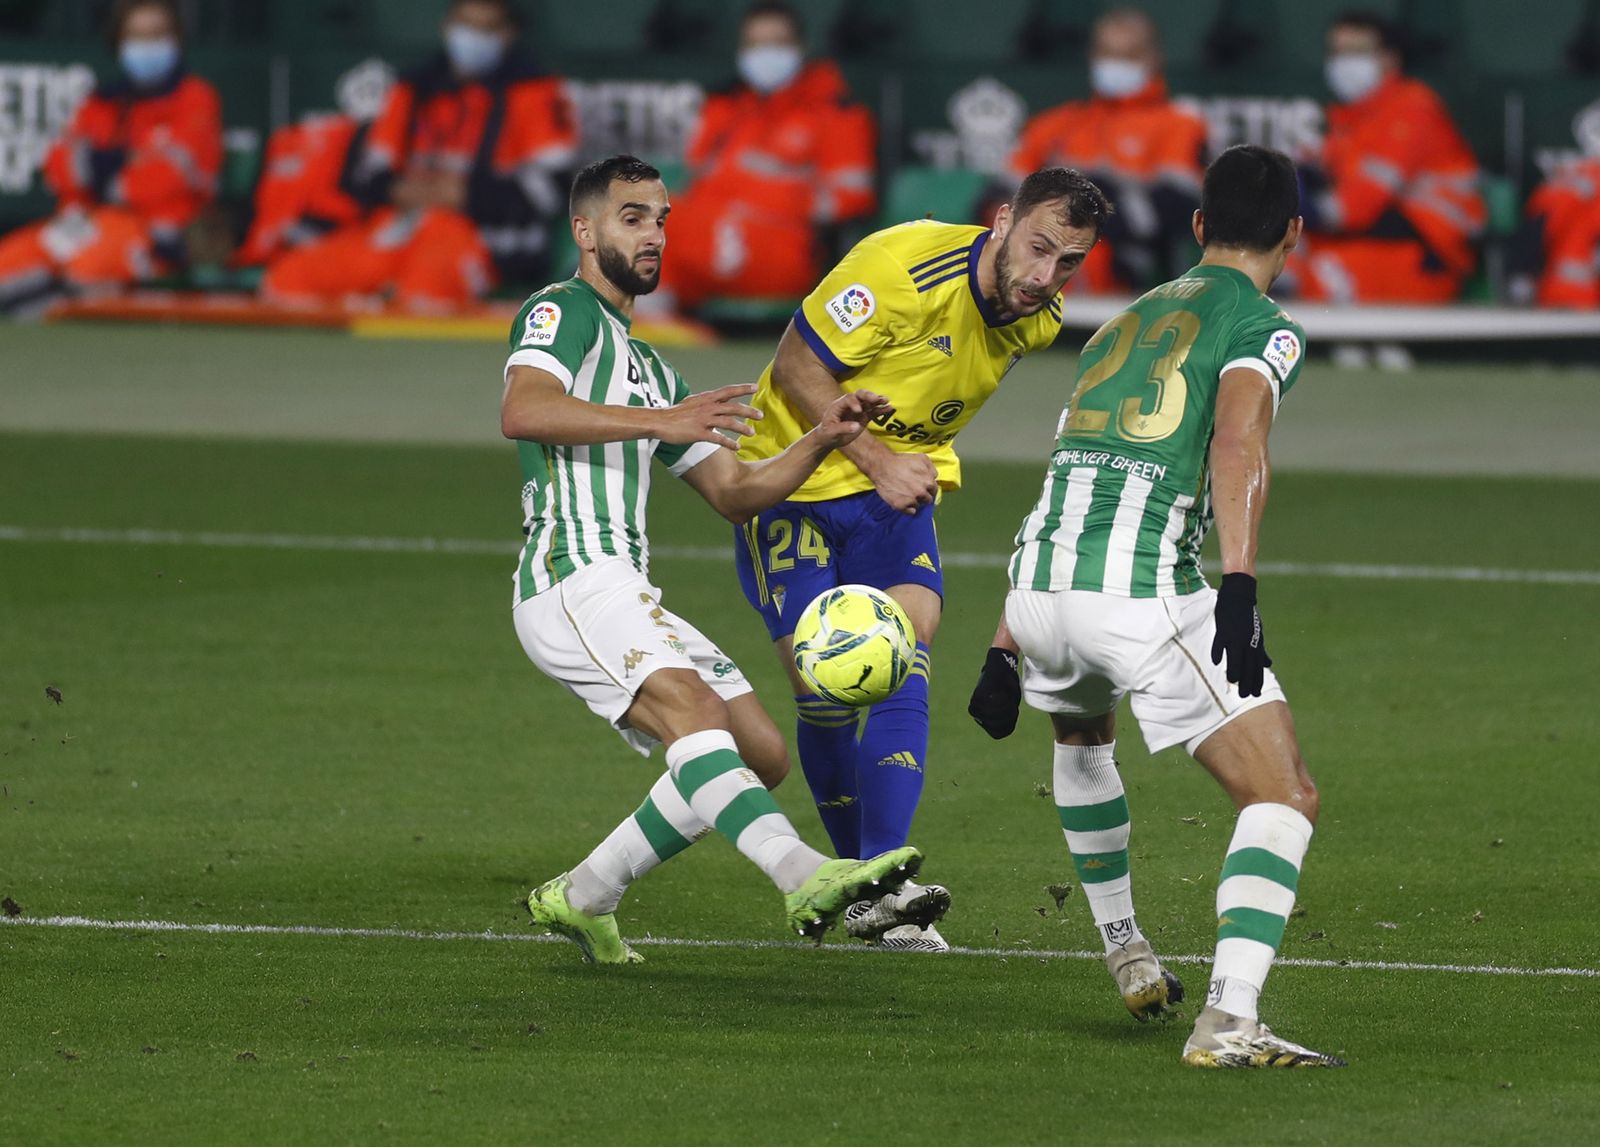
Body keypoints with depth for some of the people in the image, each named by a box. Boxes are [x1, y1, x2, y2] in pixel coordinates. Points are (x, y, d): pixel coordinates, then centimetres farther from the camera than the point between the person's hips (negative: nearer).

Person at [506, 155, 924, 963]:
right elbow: (521, 411, -21)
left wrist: (822, 441, 10)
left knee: (759, 754, 3)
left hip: (626, 594, 9)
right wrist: (660, 421, -27)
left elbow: (734, 492, 26)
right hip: (573, 576, -9)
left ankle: (580, 898, 9)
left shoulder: (649, 370, 29)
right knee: (694, 711, -29)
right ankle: (803, 874, -50)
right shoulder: (563, 314, 1)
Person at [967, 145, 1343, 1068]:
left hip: (1039, 585, 7)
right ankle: (1230, 1019, -21)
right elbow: (1238, 442, -16)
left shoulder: (1126, 323, 28)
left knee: (1082, 735, 39)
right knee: (1286, 799, -3)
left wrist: (1007, 652, 35)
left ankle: (1125, 952, 45)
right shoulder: (1263, 327, 6)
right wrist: (1239, 588, -27)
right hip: (1145, 592, -7)